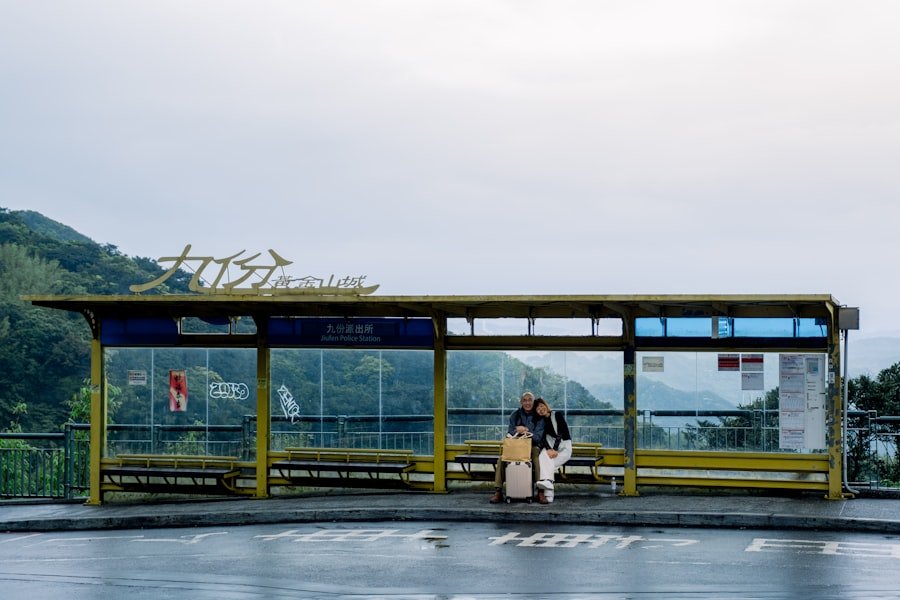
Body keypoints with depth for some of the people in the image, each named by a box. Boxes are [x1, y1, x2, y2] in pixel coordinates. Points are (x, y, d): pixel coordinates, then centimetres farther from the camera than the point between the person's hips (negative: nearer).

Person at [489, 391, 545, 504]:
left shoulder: (538, 417, -3)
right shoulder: (515, 414, 4)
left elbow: (538, 437, -9)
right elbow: (509, 433, 1)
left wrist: (525, 431, -26)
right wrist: (517, 431, -22)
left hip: (532, 446, -2)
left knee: (538, 461, -35)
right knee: (501, 460, -24)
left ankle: (541, 492, -32)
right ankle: (498, 492, -19)